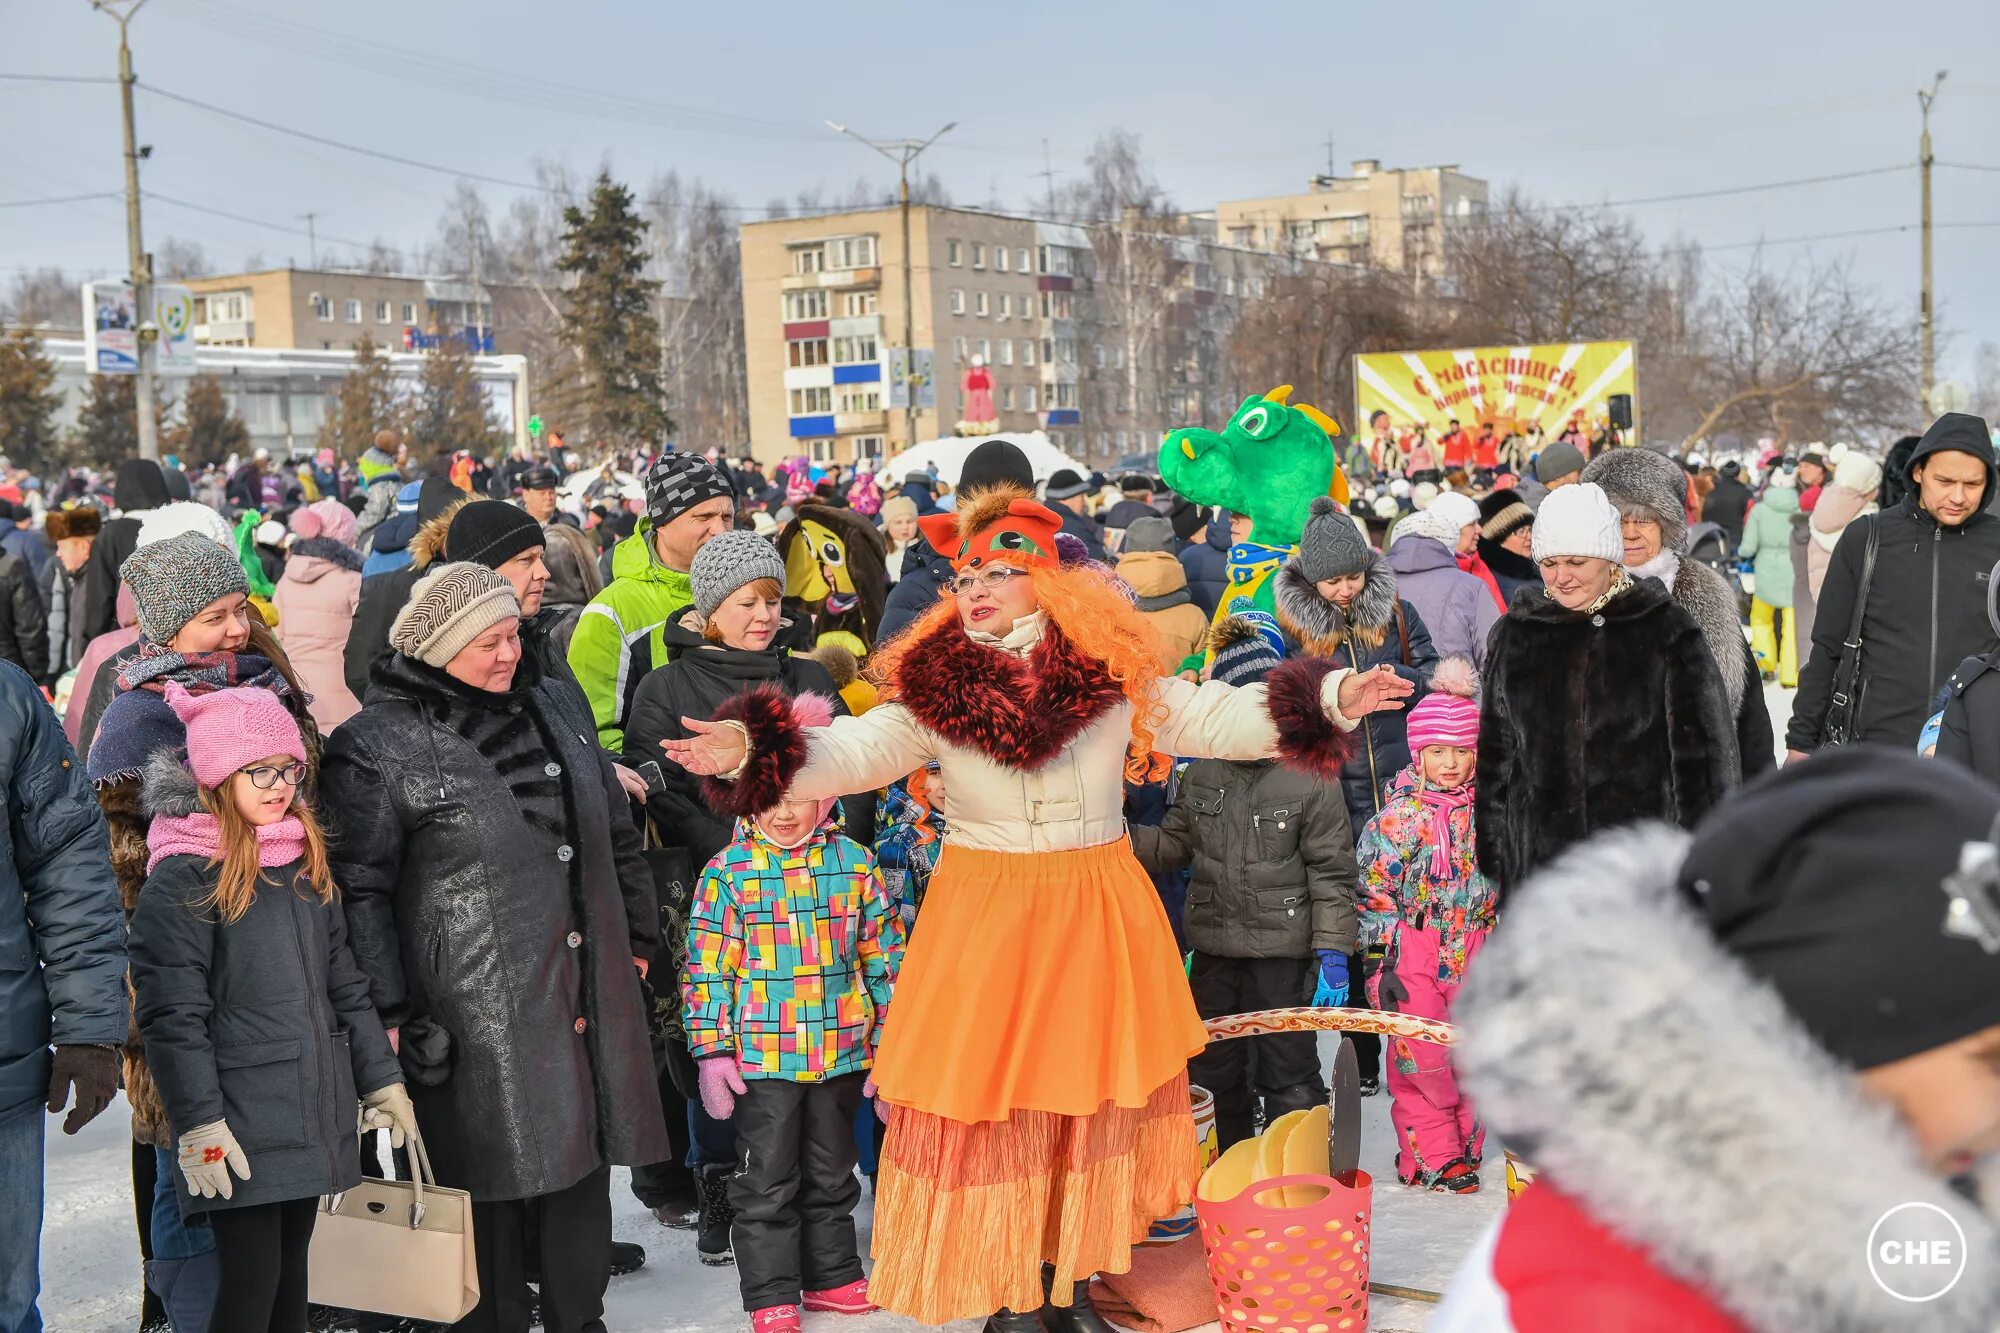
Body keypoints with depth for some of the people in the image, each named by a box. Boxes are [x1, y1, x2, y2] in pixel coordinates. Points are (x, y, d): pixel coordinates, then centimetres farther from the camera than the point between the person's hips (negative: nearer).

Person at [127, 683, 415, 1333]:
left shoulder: (306, 861, 13)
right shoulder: (181, 876, -9)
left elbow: (344, 984, 17)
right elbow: (173, 1016, -14)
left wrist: (382, 1081, 15)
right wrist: (199, 1124, -17)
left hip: (314, 1115, 7)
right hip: (241, 1130, -7)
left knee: (291, 1274, 14)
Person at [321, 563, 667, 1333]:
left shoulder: (556, 708, 11)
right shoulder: (377, 747, -8)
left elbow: (615, 835, 20)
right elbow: (360, 890, -8)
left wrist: (637, 936, 20)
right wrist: (388, 1012, -11)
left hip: (585, 994, 6)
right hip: (476, 1016, -6)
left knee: (585, 1167, 13)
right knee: (492, 1184, 2)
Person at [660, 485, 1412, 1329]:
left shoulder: (1113, 675, -1)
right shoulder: (934, 690, -5)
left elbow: (1217, 719, 0)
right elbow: (848, 753, -14)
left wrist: (1329, 700, -10)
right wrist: (750, 748, -30)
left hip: (1098, 918, 2)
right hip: (983, 921, -1)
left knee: (1091, 1097, 10)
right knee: (987, 1104, 1)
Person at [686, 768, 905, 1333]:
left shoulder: (854, 863, 0)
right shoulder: (728, 872, -6)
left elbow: (884, 956, 5)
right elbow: (707, 967, -4)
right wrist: (712, 1051, -8)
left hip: (842, 1051, 3)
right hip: (761, 1056, -2)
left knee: (831, 1174, 17)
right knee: (768, 1180, 6)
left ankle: (831, 1274, 32)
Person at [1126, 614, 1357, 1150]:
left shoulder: (1310, 780, -10)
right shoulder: (1201, 774, 5)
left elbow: (1332, 873, -9)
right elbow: (1174, 844, 14)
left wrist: (1332, 953, -12)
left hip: (1283, 957, -5)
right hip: (1213, 952, 5)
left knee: (1289, 1079, 2)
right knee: (1211, 1075, 16)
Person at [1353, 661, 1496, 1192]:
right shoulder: (1398, 815, -7)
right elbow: (1373, 891, -6)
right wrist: (1379, 961, -9)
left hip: (1474, 953, 4)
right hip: (1412, 953, -3)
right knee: (1420, 1058, -3)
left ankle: (1464, 1148, 24)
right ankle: (1429, 1156, 9)